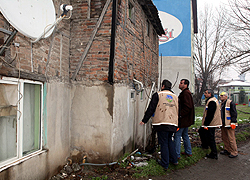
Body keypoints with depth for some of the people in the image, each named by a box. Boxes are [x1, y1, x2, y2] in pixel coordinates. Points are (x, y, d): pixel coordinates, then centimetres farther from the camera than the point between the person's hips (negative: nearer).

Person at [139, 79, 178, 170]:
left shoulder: (158, 95, -4)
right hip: (172, 123, 5)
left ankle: (165, 164, 9)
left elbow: (151, 109, -5)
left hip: (161, 123, -5)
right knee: (169, 140, 22)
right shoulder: (175, 97, 13)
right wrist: (176, 123, 29)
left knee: (164, 143, 2)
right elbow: (178, 111, 19)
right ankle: (174, 160, 27)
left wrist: (144, 120, 2)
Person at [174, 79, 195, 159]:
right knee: (185, 135, 18)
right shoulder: (184, 93, 17)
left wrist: (180, 115, -22)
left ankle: (177, 155, -1)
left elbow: (188, 107, -25)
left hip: (183, 120, -11)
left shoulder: (186, 93, -17)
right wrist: (180, 115, 15)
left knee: (177, 135, -6)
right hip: (186, 120, 11)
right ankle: (188, 152, 28)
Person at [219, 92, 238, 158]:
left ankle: (234, 153, 4)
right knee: (224, 138, 14)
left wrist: (233, 122, -19)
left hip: (229, 124, -9)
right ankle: (227, 150, 25)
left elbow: (234, 113, -14)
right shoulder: (222, 104, 17)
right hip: (223, 124, 9)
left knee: (231, 138, -5)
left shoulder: (230, 103, -10)